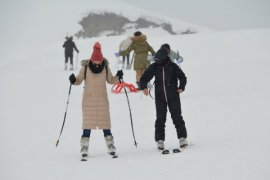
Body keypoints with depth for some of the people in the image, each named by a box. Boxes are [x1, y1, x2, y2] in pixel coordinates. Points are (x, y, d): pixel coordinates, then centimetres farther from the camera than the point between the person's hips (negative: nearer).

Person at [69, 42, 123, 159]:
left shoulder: (105, 67, -2)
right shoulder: (85, 67, -8)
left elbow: (110, 80, 12)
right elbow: (79, 80, 3)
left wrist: (118, 77, -6)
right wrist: (73, 80, -18)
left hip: (102, 100, 1)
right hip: (89, 100, -1)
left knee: (105, 123, 4)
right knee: (87, 123, 0)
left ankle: (110, 146, 13)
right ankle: (84, 147, 5)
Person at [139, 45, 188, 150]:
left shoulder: (172, 66, -5)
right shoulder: (154, 67, -1)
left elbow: (182, 77, 2)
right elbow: (144, 78, 4)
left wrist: (181, 87, -14)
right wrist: (144, 87, -14)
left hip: (173, 96, -1)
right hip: (160, 97, 2)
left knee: (177, 117, 1)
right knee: (160, 119, 1)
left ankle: (182, 138, 9)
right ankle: (160, 140, 7)